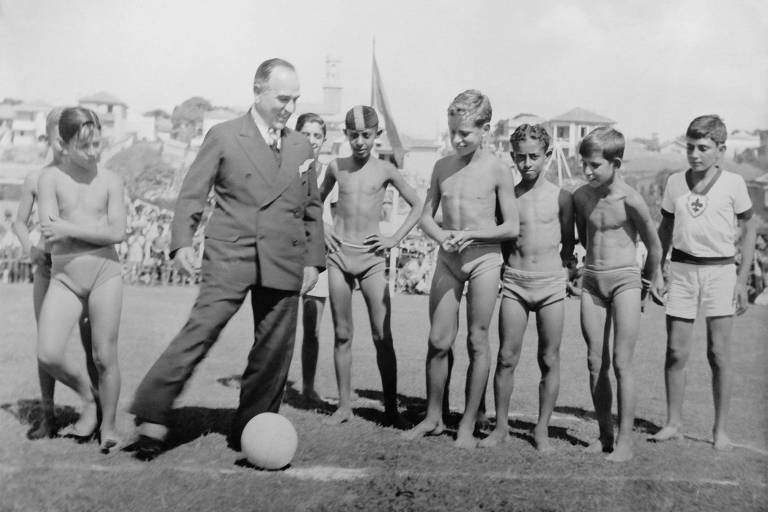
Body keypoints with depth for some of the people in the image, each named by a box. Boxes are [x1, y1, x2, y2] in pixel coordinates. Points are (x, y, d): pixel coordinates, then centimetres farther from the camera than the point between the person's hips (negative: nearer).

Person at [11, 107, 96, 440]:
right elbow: (20, 222, 11)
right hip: (47, 266, 2)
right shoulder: (36, 179, 3)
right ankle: (47, 415, 13)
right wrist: (29, 248, -8)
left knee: (91, 343, -2)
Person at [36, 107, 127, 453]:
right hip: (64, 276, 1)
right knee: (48, 356, -12)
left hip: (105, 272, 0)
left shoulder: (110, 181, 3)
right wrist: (97, 228, -9)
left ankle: (108, 423, 20)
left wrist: (70, 229, -13)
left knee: (104, 357, 0)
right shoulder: (50, 179, 2)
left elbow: (118, 233, -7)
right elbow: (49, 232, -9)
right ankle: (88, 398, 17)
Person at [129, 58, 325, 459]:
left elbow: (312, 208, 20)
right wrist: (182, 240, -13)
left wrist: (313, 260, 12)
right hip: (230, 256, -4)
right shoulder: (223, 136, 4)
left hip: (284, 262, 4)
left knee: (274, 350, 3)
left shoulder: (301, 147, 16)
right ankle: (151, 418, -6)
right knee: (200, 331, -14)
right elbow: (192, 193, 1)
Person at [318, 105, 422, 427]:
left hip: (371, 257, -2)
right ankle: (344, 406, 12)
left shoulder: (385, 170, 0)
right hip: (339, 255, 2)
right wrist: (320, 231, 7)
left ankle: (391, 408, 3)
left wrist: (395, 239, 0)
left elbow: (417, 206, 8)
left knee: (382, 336, -5)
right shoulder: (336, 167, 5)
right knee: (342, 334, 5)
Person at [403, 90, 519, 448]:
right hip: (448, 259, 3)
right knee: (438, 341, 3)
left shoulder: (497, 170, -7)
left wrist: (471, 233, -18)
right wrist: (442, 236, -11)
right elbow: (426, 216, 11)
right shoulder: (443, 166, 5)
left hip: (484, 259, -3)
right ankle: (433, 418, 19)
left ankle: (468, 425, 13)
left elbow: (512, 227, -4)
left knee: (477, 342, 3)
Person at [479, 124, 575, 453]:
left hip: (551, 283, -1)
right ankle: (501, 427, 11)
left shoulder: (560, 197, 0)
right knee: (506, 357, 0)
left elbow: (568, 243, 10)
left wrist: (569, 266, 7)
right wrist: (508, 267, 7)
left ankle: (542, 430, 14)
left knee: (549, 360, 3)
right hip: (514, 282, 1)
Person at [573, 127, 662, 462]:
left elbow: (654, 248, -2)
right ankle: (604, 435, 14)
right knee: (595, 363, 4)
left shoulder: (630, 200, -14)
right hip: (592, 281, 5)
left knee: (621, 363, -7)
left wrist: (646, 287, 9)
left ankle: (625, 441, -1)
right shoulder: (580, 196, 2)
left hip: (625, 280, -5)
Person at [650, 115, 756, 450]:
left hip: (720, 270, -2)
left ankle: (720, 429, 11)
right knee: (676, 351, 1)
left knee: (719, 353, 0)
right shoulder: (674, 183, 6)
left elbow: (748, 232, 4)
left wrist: (742, 280, -1)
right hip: (682, 269, 2)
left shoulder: (733, 184, -1)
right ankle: (673, 423, 15)